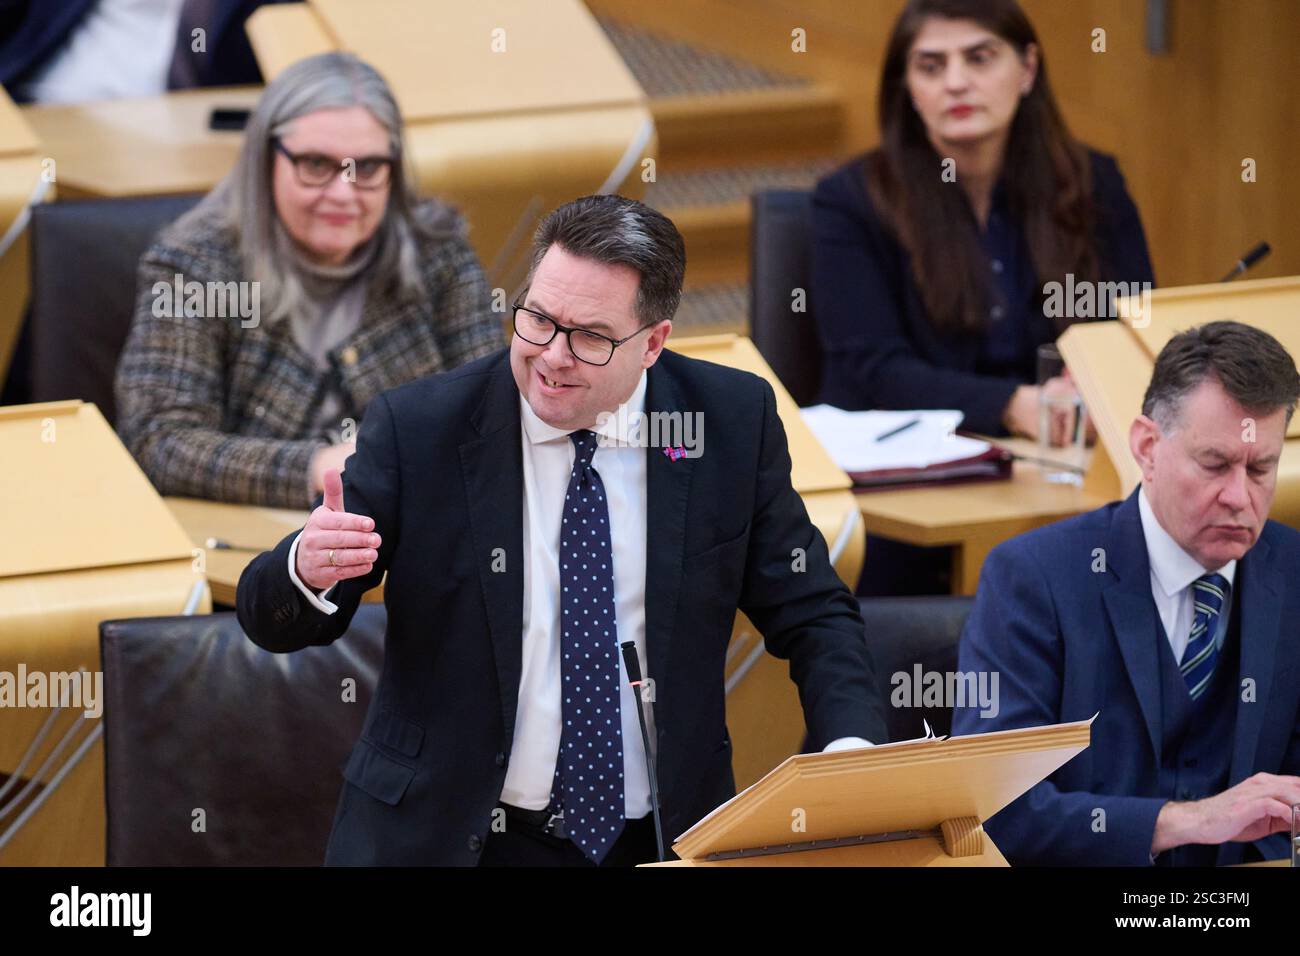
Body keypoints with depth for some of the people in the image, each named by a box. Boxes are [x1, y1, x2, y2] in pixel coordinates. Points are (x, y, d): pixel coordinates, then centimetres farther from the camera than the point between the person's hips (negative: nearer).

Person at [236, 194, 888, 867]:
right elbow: (272, 621, 0)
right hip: (445, 837, 0)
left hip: (661, 838, 1)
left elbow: (812, 615, 8)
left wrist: (849, 753, -11)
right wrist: (307, 569, -24)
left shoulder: (734, 421, 2)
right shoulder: (418, 427, -2)